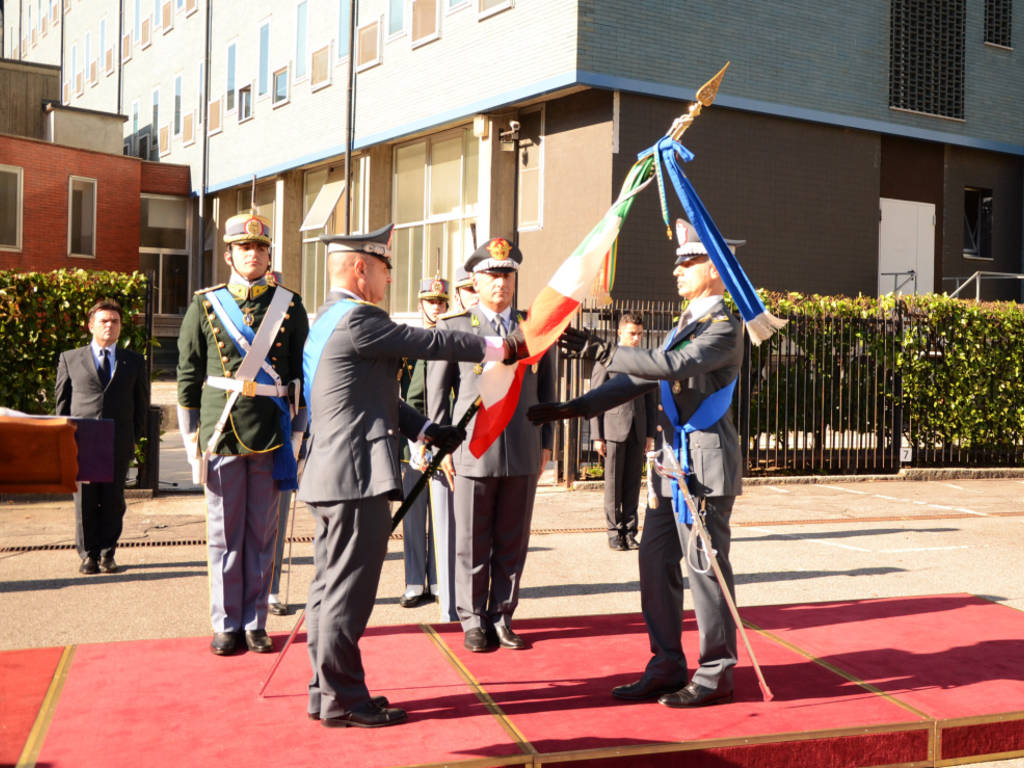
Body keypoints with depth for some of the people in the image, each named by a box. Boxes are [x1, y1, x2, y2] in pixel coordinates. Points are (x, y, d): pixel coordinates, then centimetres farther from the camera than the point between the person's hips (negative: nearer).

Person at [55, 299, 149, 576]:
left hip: (118, 444, 1)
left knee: (113, 501, 3)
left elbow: (141, 402, 13)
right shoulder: (70, 359, 10)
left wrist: (135, 436, 6)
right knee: (85, 501, 1)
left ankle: (107, 553, 13)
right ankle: (88, 553, 12)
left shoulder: (134, 361, 12)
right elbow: (62, 401, 11)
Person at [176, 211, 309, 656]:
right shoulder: (205, 306, 5)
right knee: (224, 533, 5)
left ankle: (255, 623, 17)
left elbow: (302, 373, 9)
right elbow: (188, 377, 7)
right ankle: (227, 624, 15)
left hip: (271, 434, 0)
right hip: (221, 432, 0)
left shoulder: (290, 306, 6)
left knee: (262, 533, 6)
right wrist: (192, 442, 3)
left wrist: (298, 434, 6)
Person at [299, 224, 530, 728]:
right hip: (357, 476, -11)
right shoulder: (355, 318, -15)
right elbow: (428, 343, -13)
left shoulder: (330, 319, 19)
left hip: (333, 476, 11)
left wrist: (426, 431, 14)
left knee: (331, 587, 14)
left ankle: (327, 692, 23)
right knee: (348, 592, -4)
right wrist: (498, 347, -3)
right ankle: (342, 700, 3)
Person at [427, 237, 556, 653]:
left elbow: (546, 389, 15)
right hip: (473, 451, -2)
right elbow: (436, 391, 5)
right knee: (472, 544, 4)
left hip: (523, 454, 2)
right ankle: (473, 622, 17)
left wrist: (545, 443, 11)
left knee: (513, 544, 8)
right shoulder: (453, 327, 4)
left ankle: (502, 618, 21)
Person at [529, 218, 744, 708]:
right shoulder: (686, 323, 19)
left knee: (706, 567, -2)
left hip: (704, 462, -9)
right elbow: (642, 378, 15)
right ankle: (667, 668, 19)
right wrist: (575, 408, 7)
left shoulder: (724, 327, -11)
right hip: (672, 461, 9)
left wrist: (602, 352, -31)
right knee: (655, 560, 10)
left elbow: (674, 366, -28)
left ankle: (716, 676, 10)